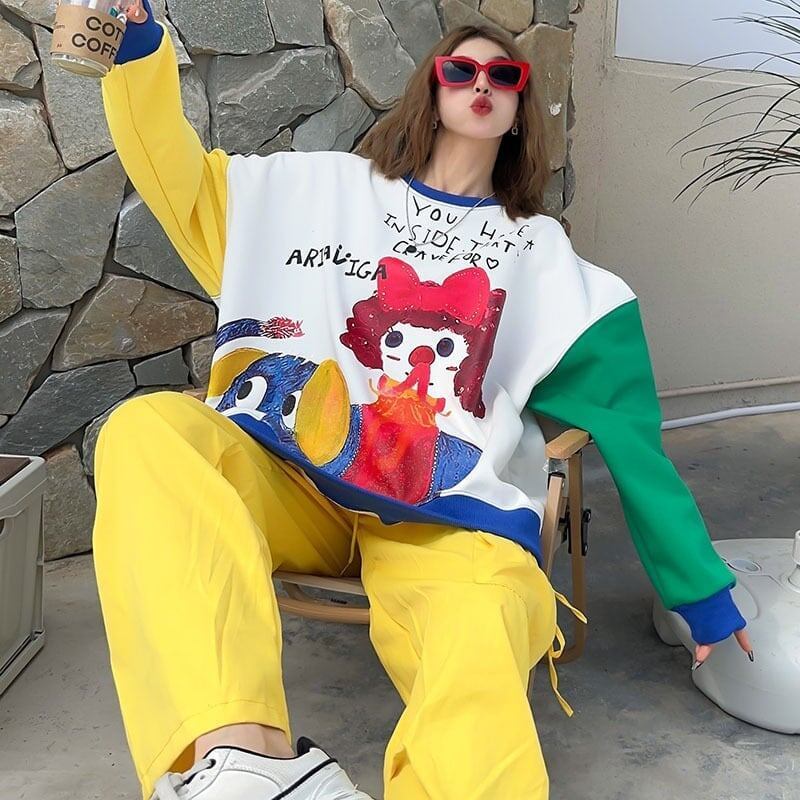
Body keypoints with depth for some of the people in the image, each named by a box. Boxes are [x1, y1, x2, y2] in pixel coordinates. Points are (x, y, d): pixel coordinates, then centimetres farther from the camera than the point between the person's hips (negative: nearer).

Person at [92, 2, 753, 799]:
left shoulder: (543, 257, 17)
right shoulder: (328, 189, 20)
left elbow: (627, 429, 13)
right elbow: (181, 180, 20)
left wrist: (701, 586, 12)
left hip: (446, 519, -1)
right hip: (285, 475, 2)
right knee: (144, 431, -31)